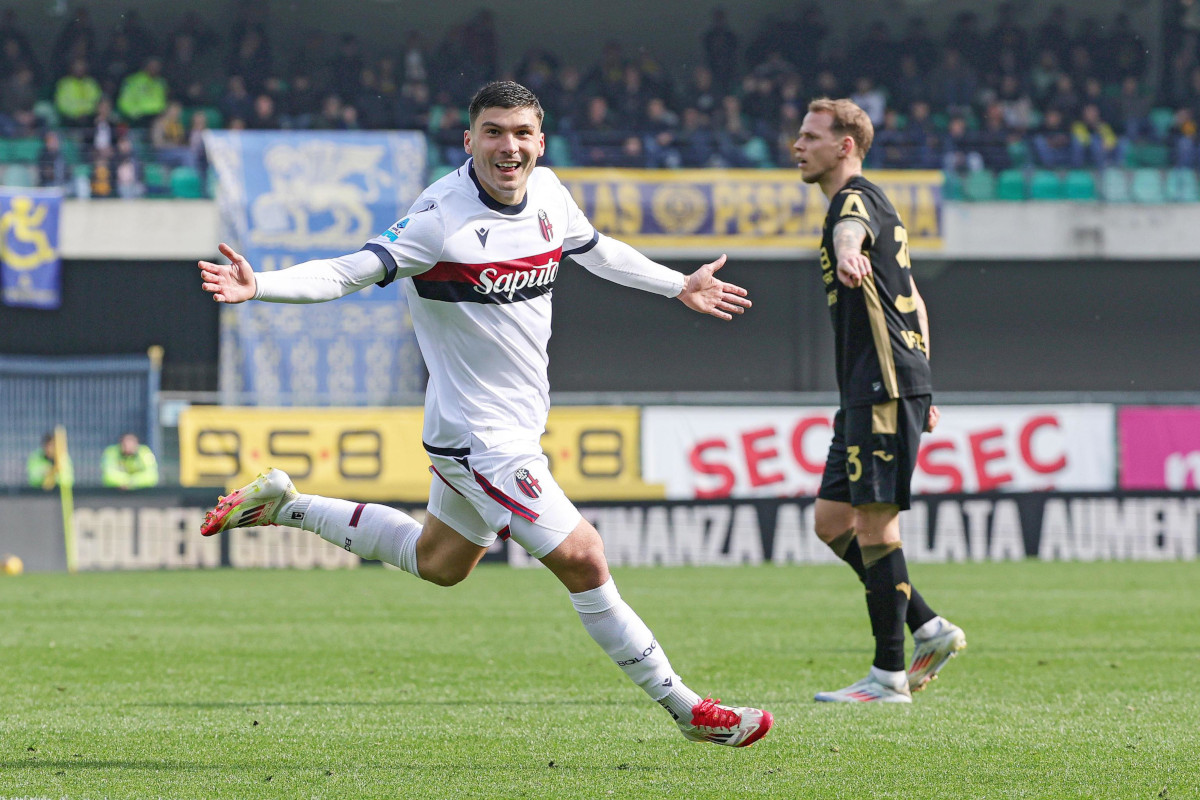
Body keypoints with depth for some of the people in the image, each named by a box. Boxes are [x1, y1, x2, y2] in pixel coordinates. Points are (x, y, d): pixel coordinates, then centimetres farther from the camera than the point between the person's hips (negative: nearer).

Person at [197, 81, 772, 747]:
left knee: (438, 564, 27)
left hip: (516, 424, 9)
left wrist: (680, 287, 29)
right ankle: (685, 710, 2)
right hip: (481, 436, -9)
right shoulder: (442, 217, -23)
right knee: (582, 559, -10)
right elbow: (346, 273, -25)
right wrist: (258, 286, -40)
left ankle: (285, 506, 38)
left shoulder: (547, 192, -1)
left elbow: (596, 250, 19)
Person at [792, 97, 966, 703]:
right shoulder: (864, 205, 24)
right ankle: (928, 630, 13)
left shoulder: (856, 198, -8)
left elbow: (853, 230, -36)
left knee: (873, 522, -8)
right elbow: (914, 304, 29)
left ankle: (889, 675, -4)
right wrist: (922, 391, 27)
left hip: (884, 389, -10)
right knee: (832, 521, 11)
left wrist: (847, 253, -60)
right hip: (866, 391, 10)